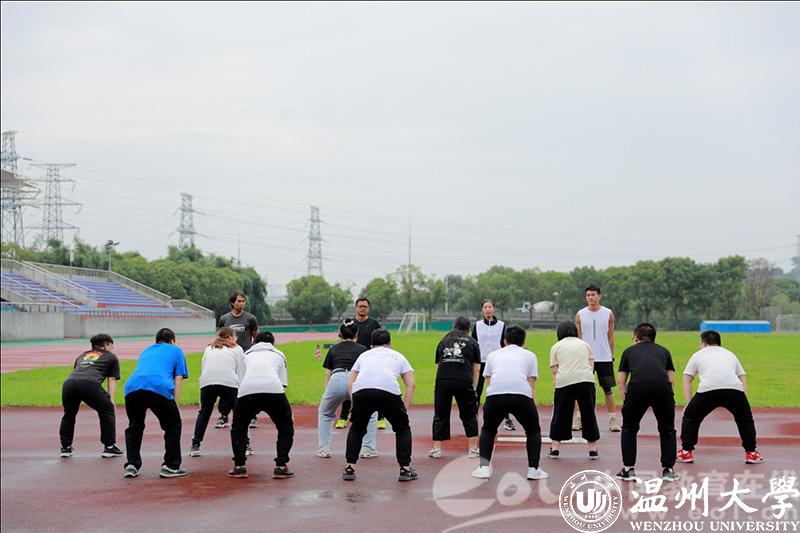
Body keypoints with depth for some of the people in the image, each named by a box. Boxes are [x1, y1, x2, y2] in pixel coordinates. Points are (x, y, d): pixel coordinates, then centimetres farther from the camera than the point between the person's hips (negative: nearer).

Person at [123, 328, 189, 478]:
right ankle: (170, 466, 15)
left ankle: (132, 465, 18)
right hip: (159, 387, -4)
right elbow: (179, 378, 16)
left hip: (132, 386, 4)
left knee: (134, 427, 26)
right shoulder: (176, 350, 27)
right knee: (173, 426, 16)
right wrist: (173, 402, 13)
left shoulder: (146, 351, 39)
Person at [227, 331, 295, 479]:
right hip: (273, 389, -1)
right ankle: (281, 467, 11)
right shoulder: (278, 354, 32)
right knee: (285, 428, 20)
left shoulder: (247, 355, 35)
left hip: (247, 390, 1)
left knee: (238, 428, 25)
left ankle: (239, 466, 16)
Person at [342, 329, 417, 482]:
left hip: (361, 390, 1)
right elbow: (411, 384, 20)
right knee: (403, 428, 23)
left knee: (356, 428, 27)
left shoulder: (364, 355, 35)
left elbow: (350, 383, 26)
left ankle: (350, 468, 21)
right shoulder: (398, 356, 32)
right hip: (389, 391, -1)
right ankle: (405, 469, 19)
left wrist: (355, 406, 27)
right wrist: (405, 410, 20)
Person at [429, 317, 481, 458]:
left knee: (440, 415, 13)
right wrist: (473, 388, 17)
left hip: (442, 381, 2)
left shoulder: (443, 341, 22)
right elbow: (476, 368, 12)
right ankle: (473, 448, 14)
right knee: (469, 415, 13)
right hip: (464, 381, -2)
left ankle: (436, 448, 13)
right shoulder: (472, 342, 16)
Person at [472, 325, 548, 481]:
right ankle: (533, 469, 17)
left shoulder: (493, 355, 31)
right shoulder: (530, 355, 28)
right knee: (533, 430, 25)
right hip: (521, 394, -1)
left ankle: (484, 467, 15)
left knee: (488, 430, 27)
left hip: (495, 393, 1)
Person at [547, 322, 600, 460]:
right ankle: (593, 450, 13)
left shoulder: (556, 346, 17)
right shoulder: (585, 344, 24)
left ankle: (555, 449, 12)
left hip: (564, 381, -1)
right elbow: (591, 365, 15)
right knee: (589, 414, 10)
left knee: (560, 415, 9)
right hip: (586, 381, 1)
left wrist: (556, 386, 12)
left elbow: (555, 370, 10)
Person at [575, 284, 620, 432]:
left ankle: (613, 420, 6)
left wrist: (611, 356, 3)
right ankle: (578, 420, 7)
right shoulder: (580, 315, 3)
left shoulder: (608, 314, 2)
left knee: (608, 389, 2)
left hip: (604, 358, -1)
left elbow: (610, 337, 6)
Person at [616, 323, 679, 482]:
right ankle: (668, 470, 22)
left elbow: (621, 380, 20)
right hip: (662, 387, 1)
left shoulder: (629, 351, 29)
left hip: (637, 387, -1)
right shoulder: (663, 351, 32)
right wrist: (667, 398, 30)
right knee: (667, 429, 23)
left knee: (629, 428, 22)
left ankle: (628, 469, 21)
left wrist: (625, 400, 27)